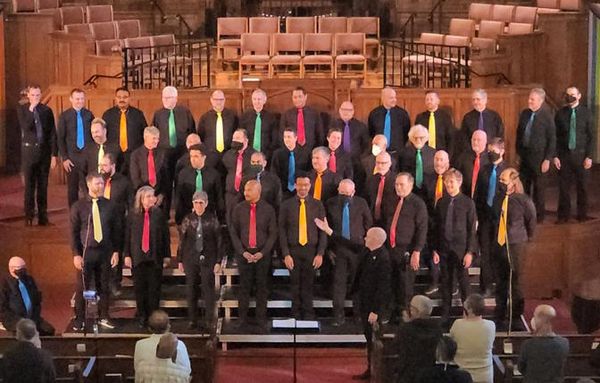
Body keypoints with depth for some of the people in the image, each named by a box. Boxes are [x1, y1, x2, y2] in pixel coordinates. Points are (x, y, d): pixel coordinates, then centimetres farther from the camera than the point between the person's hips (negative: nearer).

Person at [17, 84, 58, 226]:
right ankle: (29, 217, 3)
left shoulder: (47, 110, 5)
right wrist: (31, 109, -19)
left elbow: (52, 133, 5)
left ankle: (43, 217, 9)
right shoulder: (22, 109, 1)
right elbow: (25, 127, -14)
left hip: (44, 150, 2)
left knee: (43, 185, 5)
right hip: (29, 150, -2)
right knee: (29, 185, -1)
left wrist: (54, 154, 1)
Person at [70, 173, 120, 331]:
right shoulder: (78, 206, -4)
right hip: (86, 252, -2)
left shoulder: (109, 205, 2)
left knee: (104, 286, 10)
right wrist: (76, 254, -8)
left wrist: (116, 251, 3)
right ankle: (80, 320, 13)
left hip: (105, 252, 2)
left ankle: (103, 317, 23)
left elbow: (116, 230, 8)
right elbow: (74, 232, -3)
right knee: (82, 287, 2)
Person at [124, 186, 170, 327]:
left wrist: (167, 256, 1)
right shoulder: (132, 215, -1)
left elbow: (166, 235, 1)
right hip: (137, 257, 0)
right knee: (140, 287, 7)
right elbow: (127, 236, 2)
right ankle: (142, 316, 20)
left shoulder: (158, 214, -2)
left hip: (155, 257, 0)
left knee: (154, 288, 3)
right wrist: (127, 255, -1)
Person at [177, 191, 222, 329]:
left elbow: (218, 241, 0)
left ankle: (209, 321, 7)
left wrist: (218, 261, -3)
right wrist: (180, 260, 5)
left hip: (208, 259, -2)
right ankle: (192, 320, 15)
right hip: (190, 259, 2)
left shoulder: (212, 219, -3)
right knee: (191, 291, 6)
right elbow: (181, 240, 6)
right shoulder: (188, 219, 1)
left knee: (208, 290, -1)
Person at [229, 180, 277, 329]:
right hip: (244, 253, 0)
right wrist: (243, 252, -6)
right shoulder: (239, 209, 0)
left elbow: (273, 233, -1)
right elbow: (233, 232, 2)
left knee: (262, 286, 7)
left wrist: (262, 253, -9)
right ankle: (242, 318, 15)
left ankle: (261, 318, 17)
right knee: (244, 286, 6)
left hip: (262, 254, 0)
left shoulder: (268, 209, -2)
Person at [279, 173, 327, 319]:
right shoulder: (286, 205, 1)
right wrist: (286, 254, -7)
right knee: (295, 285, 6)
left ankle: (308, 314, 16)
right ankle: (295, 314, 17)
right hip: (293, 251, 0)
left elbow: (323, 231, 4)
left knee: (308, 285, 5)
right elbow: (282, 231, 0)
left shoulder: (317, 205, 3)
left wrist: (320, 253, -3)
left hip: (311, 250, 0)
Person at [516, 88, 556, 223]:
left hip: (539, 157, -5)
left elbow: (552, 139, -10)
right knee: (523, 186, 9)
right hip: (525, 155, 5)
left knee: (539, 188, 4)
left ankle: (539, 215, 16)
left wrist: (547, 159, -12)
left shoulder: (547, 117, -11)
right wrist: (518, 152, 12)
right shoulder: (524, 114, 5)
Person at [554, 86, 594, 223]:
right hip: (564, 154, 1)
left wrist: (589, 156, -6)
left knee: (582, 186, 5)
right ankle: (563, 214, 14)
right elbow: (556, 136, 5)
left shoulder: (586, 113, -1)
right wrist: (555, 156, -2)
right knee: (563, 186, 3)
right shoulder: (560, 113, 2)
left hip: (581, 154, -1)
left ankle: (582, 214, 18)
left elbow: (591, 136, 0)